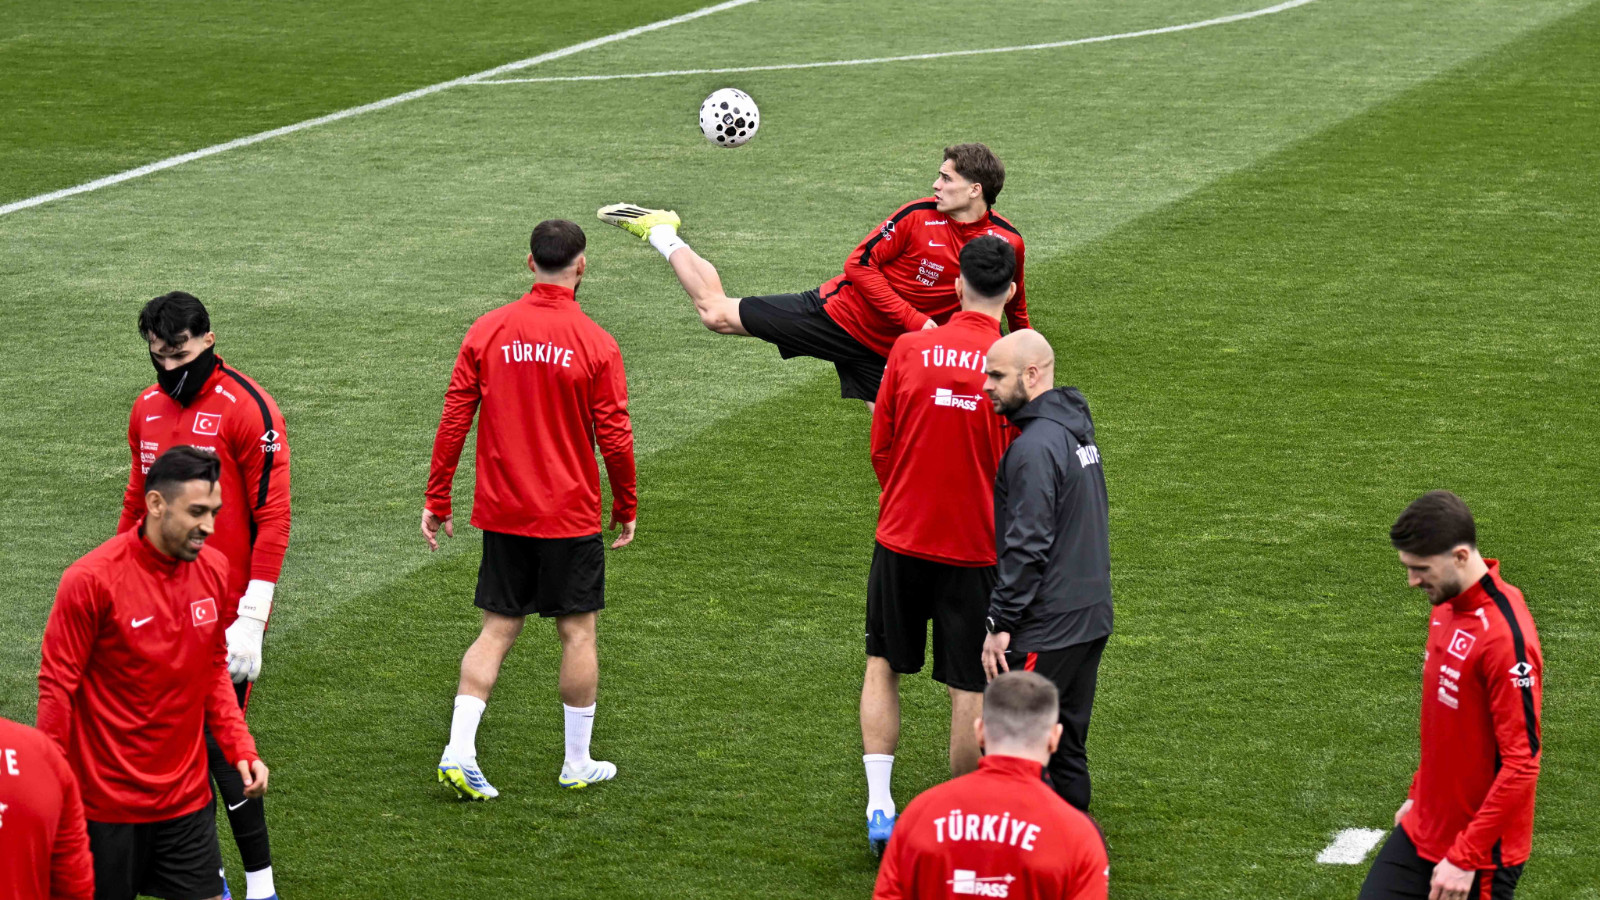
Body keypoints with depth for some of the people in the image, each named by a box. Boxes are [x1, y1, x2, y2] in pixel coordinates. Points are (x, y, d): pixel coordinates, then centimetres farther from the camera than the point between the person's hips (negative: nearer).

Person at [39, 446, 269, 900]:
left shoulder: (213, 569, 0)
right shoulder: (92, 580, -17)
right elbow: (57, 688, -11)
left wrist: (240, 747, 1)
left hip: (188, 795, 5)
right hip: (109, 804, -5)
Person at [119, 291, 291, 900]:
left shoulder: (247, 409, -11)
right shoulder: (148, 408, 11)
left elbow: (272, 518, -12)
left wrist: (252, 620, -16)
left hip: (224, 613, -6)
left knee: (219, 743, -7)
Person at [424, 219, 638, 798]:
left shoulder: (487, 331, -2)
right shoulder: (595, 344, -10)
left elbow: (453, 419, -1)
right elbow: (615, 438, -7)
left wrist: (437, 499, 7)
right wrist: (626, 508, 7)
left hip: (502, 512, 3)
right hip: (571, 514, -3)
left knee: (497, 631, 10)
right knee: (577, 632, 9)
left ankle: (459, 752, -1)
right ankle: (578, 763, 17)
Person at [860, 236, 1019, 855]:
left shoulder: (910, 349, -6)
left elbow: (880, 446, 2)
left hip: (902, 538, 2)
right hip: (975, 545, -2)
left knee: (883, 666, 17)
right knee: (969, 689, 7)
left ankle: (879, 806, 8)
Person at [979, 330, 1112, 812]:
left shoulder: (1035, 447, -18)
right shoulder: (1076, 428, 13)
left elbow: (1028, 547, -22)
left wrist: (999, 623, -16)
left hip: (1047, 628, -10)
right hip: (1091, 616, 10)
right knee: (1067, 743, 16)